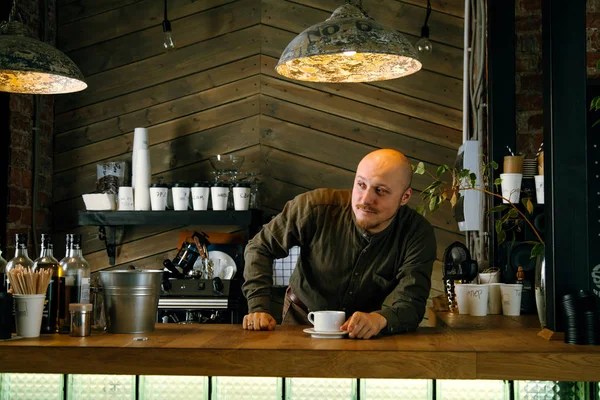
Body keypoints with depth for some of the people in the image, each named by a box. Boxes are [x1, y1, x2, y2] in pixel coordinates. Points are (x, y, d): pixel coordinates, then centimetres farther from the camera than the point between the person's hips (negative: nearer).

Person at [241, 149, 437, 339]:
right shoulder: (316, 207, -17)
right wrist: (258, 307, -16)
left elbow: (411, 304, -24)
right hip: (302, 324, 0)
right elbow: (261, 246, -4)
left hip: (368, 339, 0)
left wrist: (380, 318, -47)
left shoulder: (418, 234, -16)